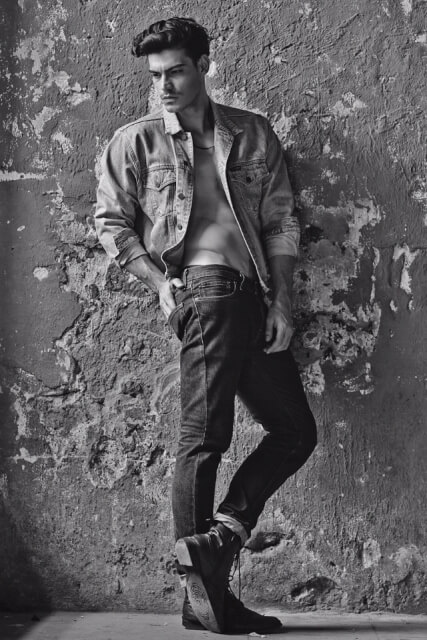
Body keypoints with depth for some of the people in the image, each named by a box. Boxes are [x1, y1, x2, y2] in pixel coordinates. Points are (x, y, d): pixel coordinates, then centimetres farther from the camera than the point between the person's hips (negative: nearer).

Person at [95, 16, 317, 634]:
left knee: (296, 431, 4)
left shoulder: (254, 134, 14)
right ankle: (200, 588, -2)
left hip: (256, 298, 5)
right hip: (204, 287, -5)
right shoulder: (135, 142, 7)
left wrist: (282, 303, 1)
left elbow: (281, 221, 11)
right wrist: (159, 283, -5)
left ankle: (222, 535, 12)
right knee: (205, 435, -8)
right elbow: (111, 222, 8)